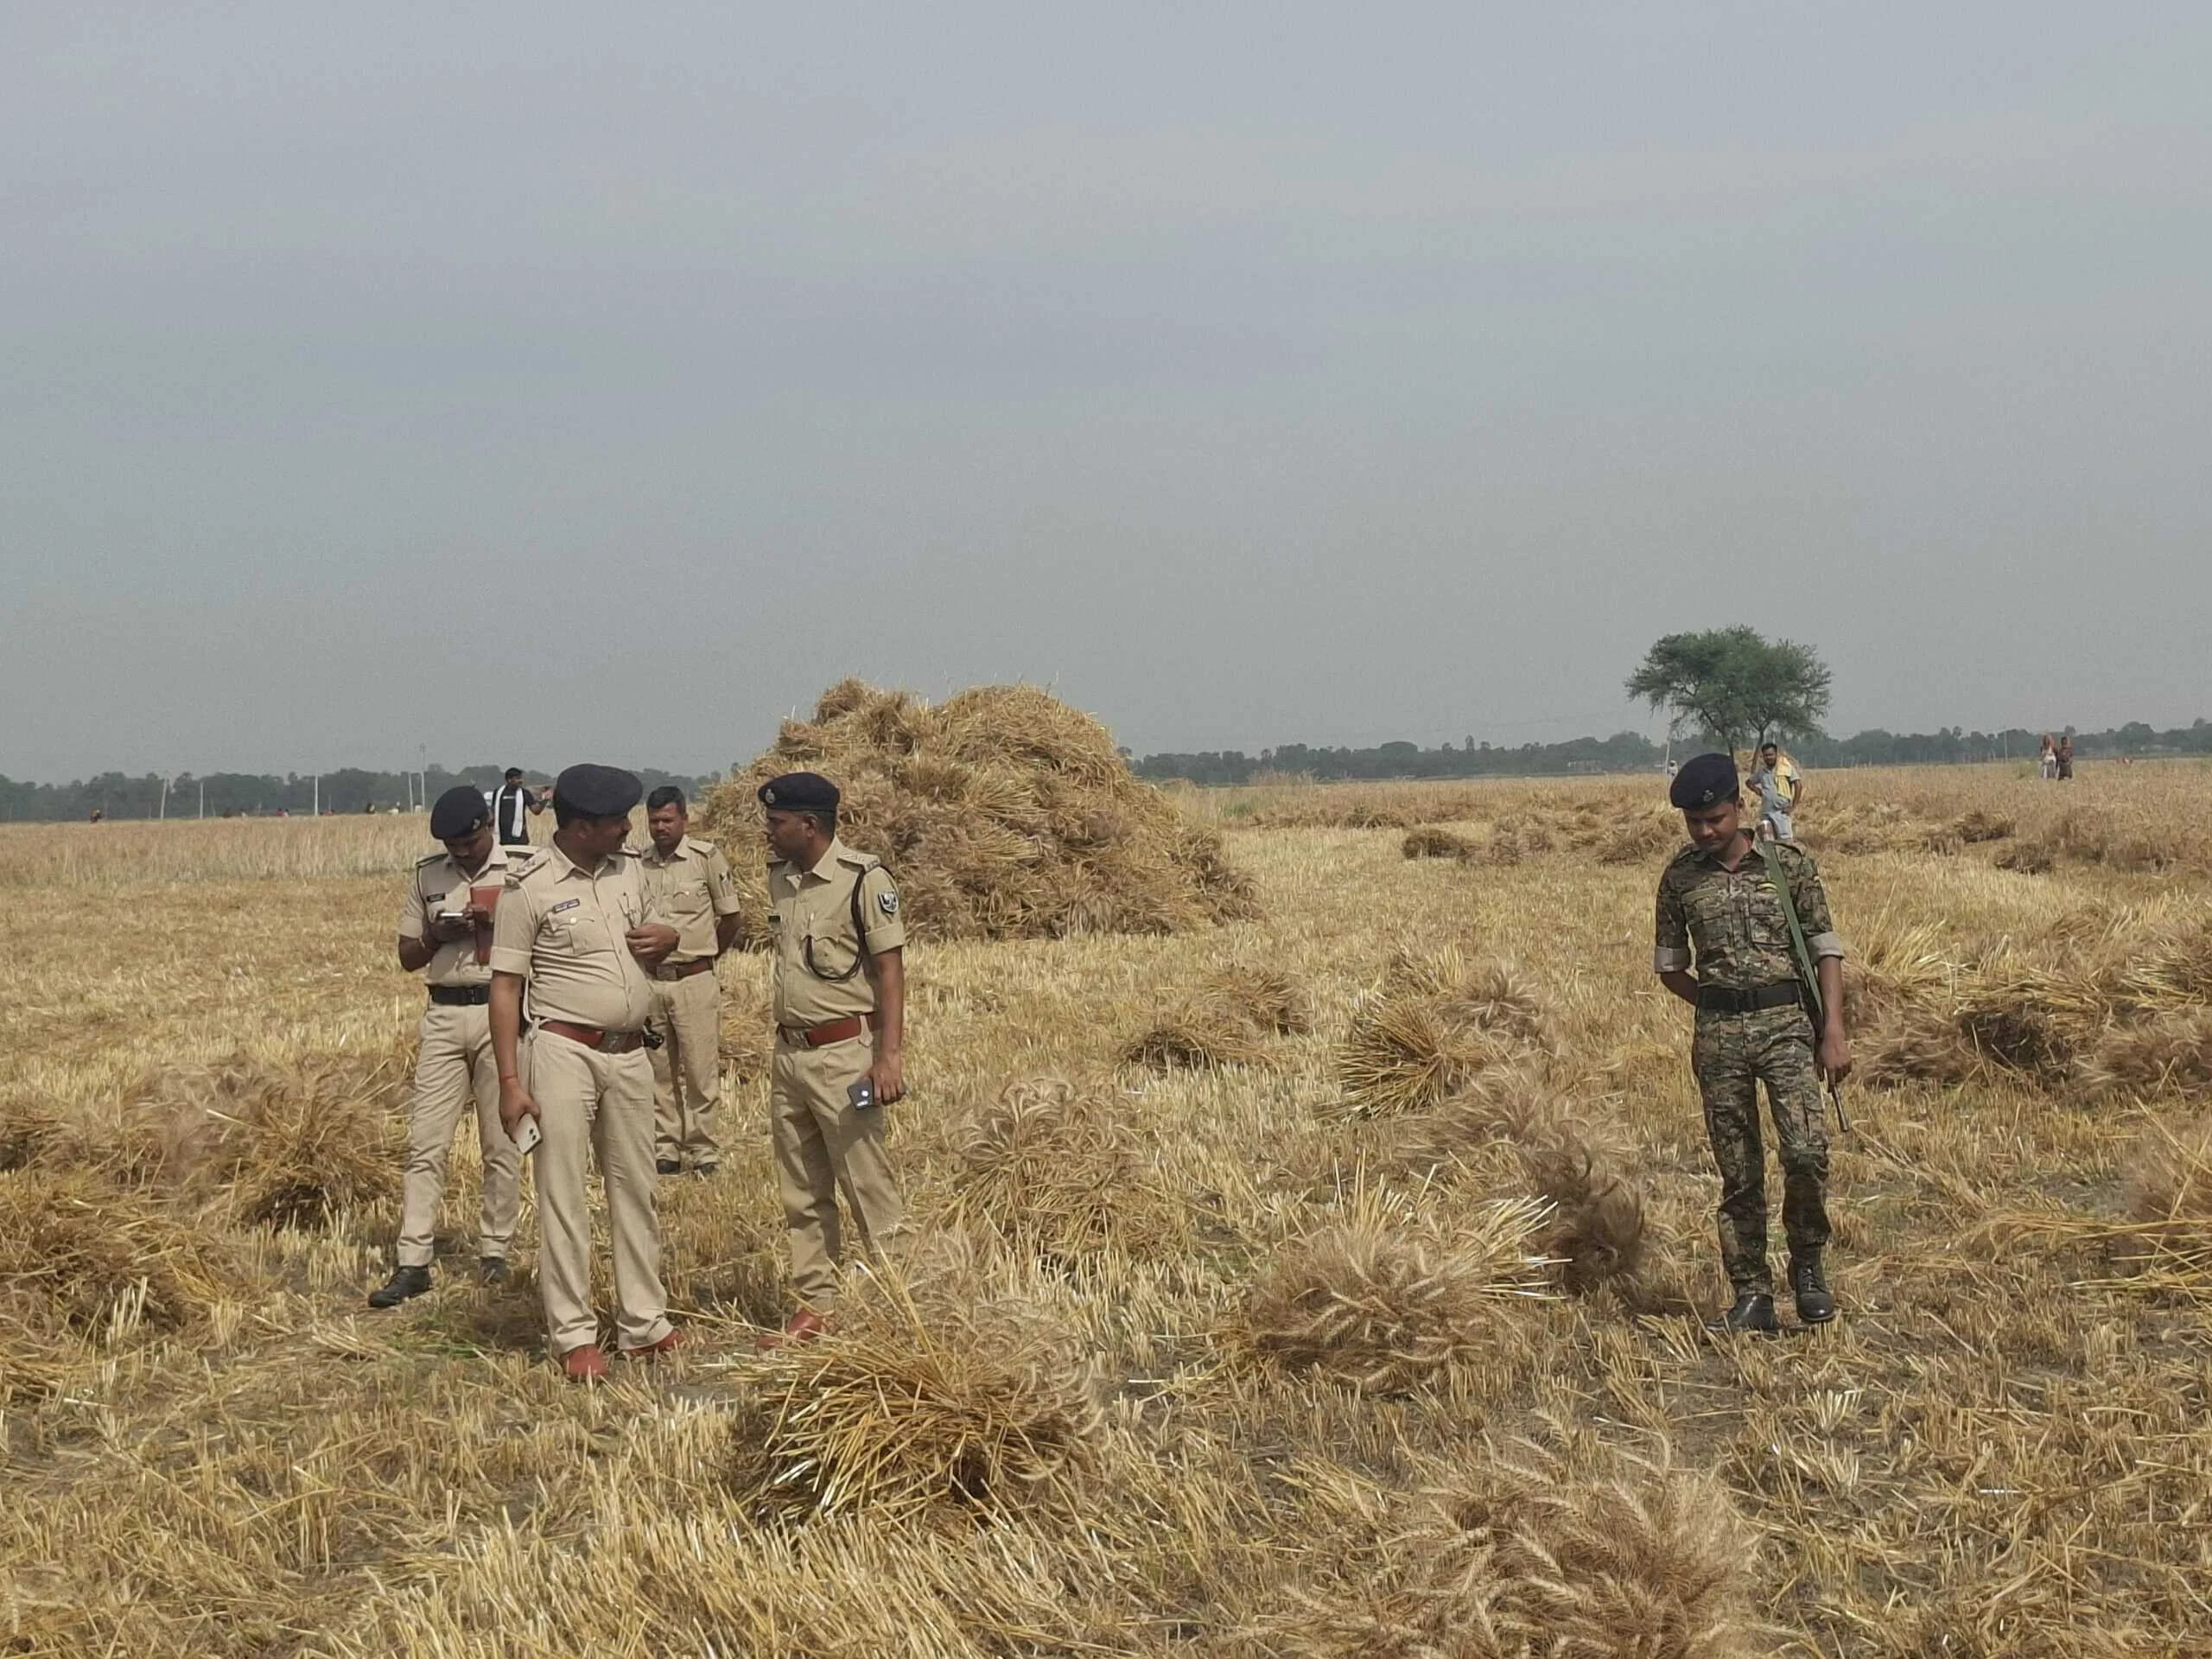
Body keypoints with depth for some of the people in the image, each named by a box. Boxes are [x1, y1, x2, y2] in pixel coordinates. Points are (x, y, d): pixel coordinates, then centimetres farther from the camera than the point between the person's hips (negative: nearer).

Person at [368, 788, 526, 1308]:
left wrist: (499, 925, -17)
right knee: (425, 1143, -2)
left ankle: (494, 1250, 17)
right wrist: (438, 935, -8)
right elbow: (408, 956, 12)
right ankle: (412, 1263, -2)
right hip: (443, 1016, 2)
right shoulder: (427, 875, 8)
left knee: (502, 1144, 6)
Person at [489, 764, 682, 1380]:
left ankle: (644, 1323, 20)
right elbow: (505, 988, -10)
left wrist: (666, 938, -3)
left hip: (629, 1053, 6)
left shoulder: (628, 871, 8)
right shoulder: (530, 887, -11)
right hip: (564, 1052, -6)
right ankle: (573, 1335, 5)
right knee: (563, 1195, -2)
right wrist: (509, 1081, -14)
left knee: (635, 1190, 11)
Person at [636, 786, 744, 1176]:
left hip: (694, 979, -3)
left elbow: (730, 915, 4)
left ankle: (703, 1151, 7)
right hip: (648, 980, 3)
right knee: (659, 1070, 9)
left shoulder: (707, 856, -5)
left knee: (701, 1069, -1)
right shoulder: (636, 862, 3)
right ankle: (666, 1149, 17)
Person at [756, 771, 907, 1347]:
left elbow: (890, 968, -13)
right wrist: (783, 1043, 18)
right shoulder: (780, 877, 10)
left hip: (843, 1052, -8)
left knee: (868, 1186, -4)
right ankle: (815, 1307, 20)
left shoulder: (863, 880, -12)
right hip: (788, 1053, 8)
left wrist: (890, 1052, -20)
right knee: (801, 1194, 12)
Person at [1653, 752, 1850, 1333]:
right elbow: (1670, 966, 16)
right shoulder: (1680, 877, 6)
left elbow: (1826, 951, 2)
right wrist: (1720, 1008, 7)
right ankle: (1752, 1295, 12)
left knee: (1806, 1150, -18)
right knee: (1738, 1173, 4)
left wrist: (1833, 1032, -5)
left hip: (1787, 1024, -2)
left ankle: (1807, 1262, 6)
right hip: (1718, 1035, 2)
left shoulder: (1790, 864, 0)